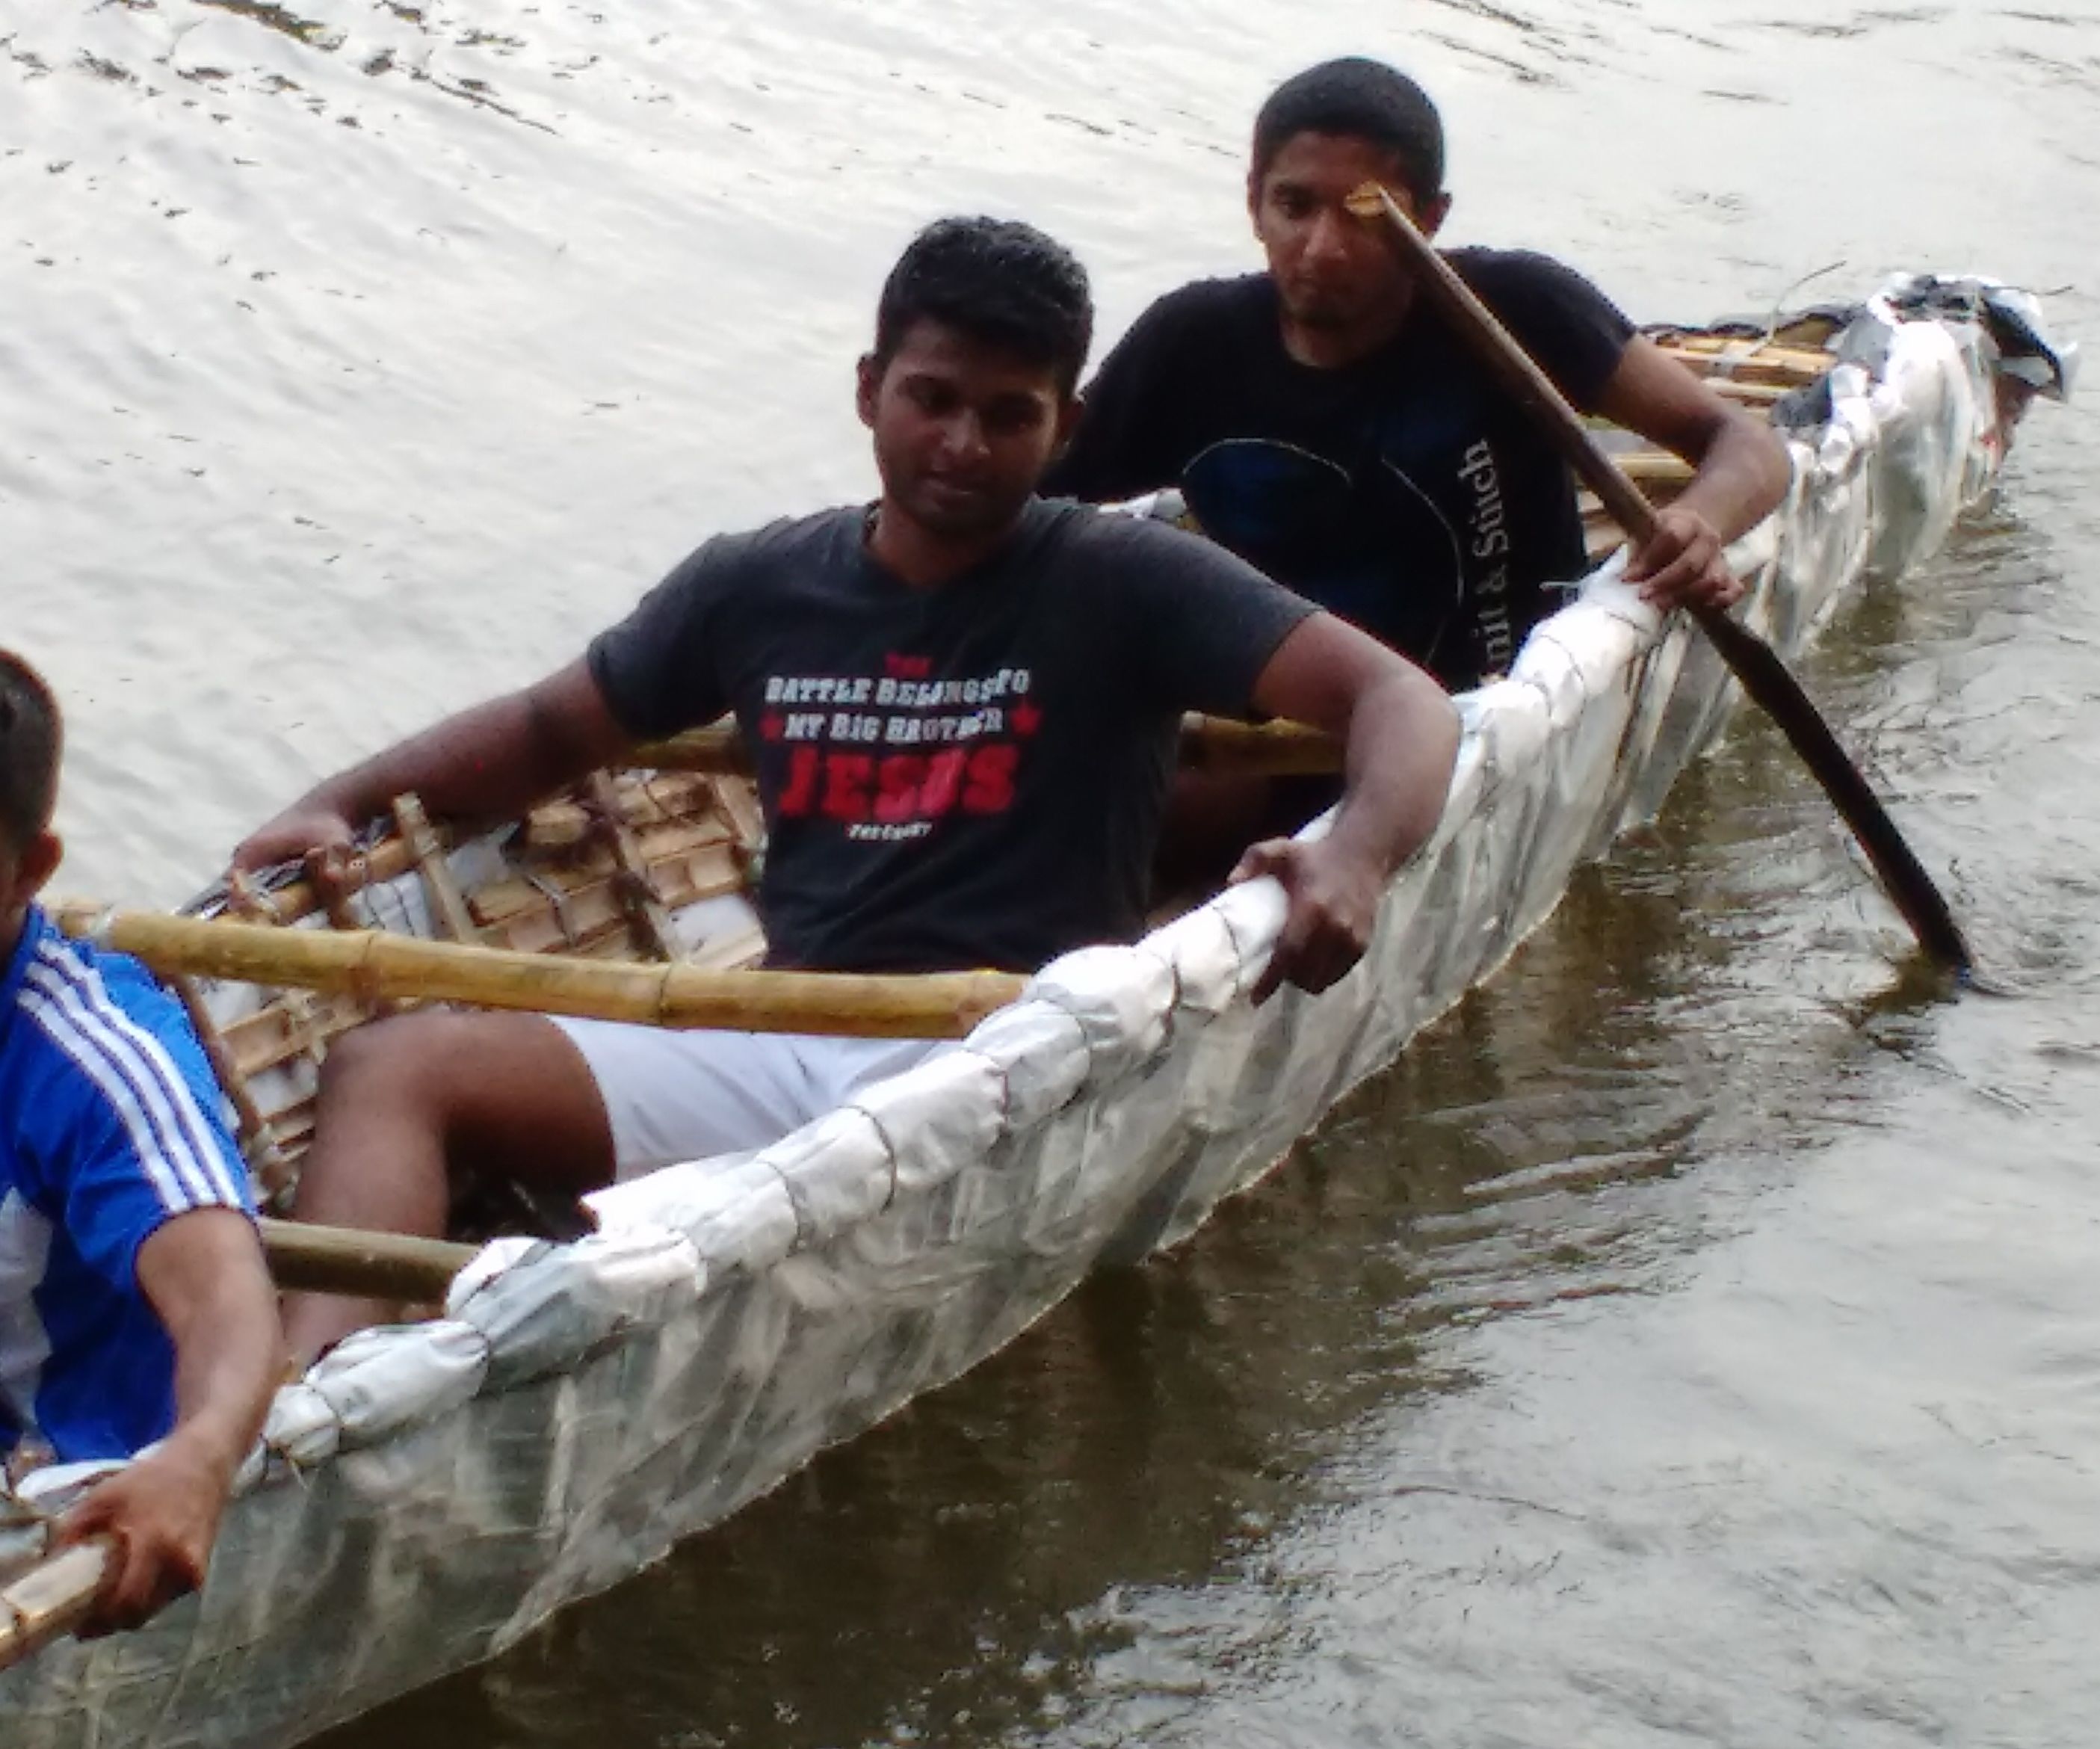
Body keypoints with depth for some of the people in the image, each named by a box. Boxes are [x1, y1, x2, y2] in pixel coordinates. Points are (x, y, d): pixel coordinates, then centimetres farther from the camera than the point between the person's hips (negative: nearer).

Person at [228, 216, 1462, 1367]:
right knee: (391, 1070, -10)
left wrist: (1355, 858, -27)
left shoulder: (1120, 586, 2)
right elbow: (551, 733, 27)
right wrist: (344, 805, 12)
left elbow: (1402, 700, -5)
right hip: (782, 1057, 5)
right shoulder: (759, 589, 15)